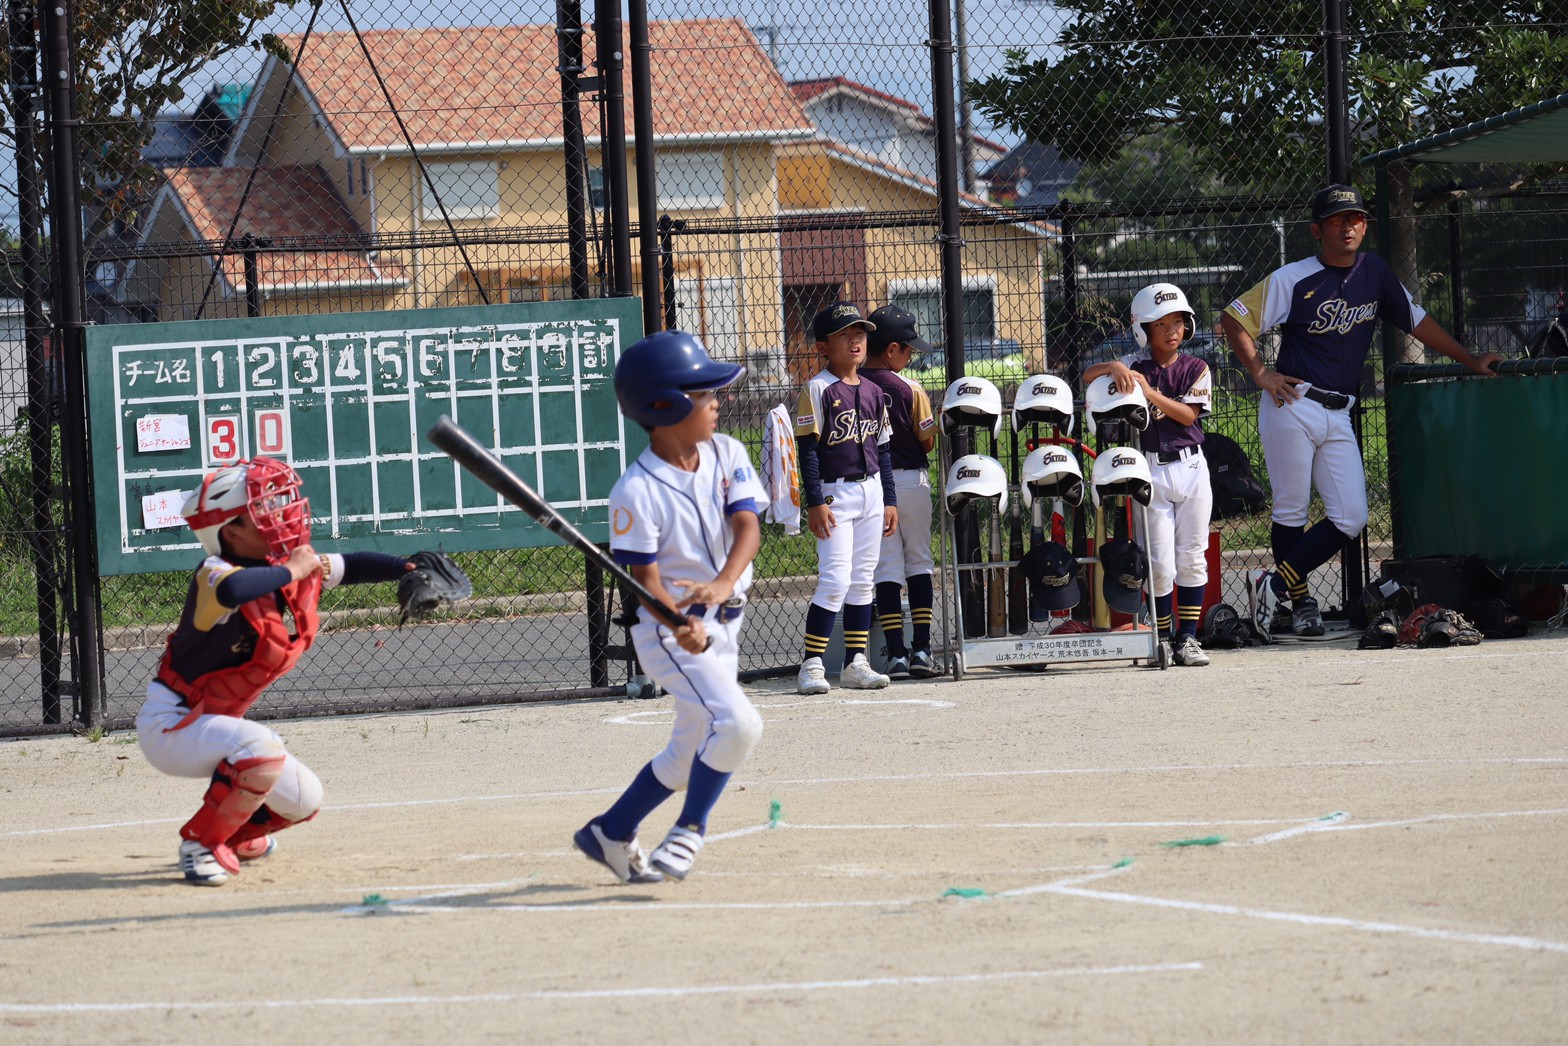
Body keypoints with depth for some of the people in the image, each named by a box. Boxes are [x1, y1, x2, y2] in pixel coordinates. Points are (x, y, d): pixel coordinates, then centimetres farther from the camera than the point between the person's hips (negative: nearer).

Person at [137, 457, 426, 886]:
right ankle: (201, 844, -14)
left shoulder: (300, 570, -1)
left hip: (216, 720, 9)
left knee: (302, 799, 10)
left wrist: (410, 569, -2)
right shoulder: (215, 575, -26)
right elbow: (234, 590, -51)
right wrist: (291, 570, -35)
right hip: (171, 723, -9)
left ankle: (233, 836, 38)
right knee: (264, 754, -34)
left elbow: (349, 565, 14)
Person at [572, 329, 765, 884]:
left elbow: (748, 527, -13)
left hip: (723, 624, 7)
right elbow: (646, 579, -21)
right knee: (737, 722, -25)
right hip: (671, 630, -7)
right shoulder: (637, 492, -19)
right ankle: (690, 830, -7)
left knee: (690, 753, 17)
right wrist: (681, 626, -41)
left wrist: (722, 584, -33)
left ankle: (611, 833, 33)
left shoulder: (727, 454, -2)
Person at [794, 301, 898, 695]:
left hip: (871, 491, 6)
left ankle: (855, 663, 13)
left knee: (862, 580, 8)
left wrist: (890, 499, 13)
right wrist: (815, 502, -17)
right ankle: (811, 665, -8)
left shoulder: (873, 392, 11)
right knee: (835, 579, -13)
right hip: (834, 493, -6)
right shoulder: (818, 389, -8)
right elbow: (808, 449, -11)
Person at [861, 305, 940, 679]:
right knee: (919, 561, 11)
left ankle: (896, 653, -3)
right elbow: (928, 441, -5)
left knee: (886, 566, 4)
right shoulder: (910, 390, -11)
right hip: (910, 480, -1)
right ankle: (921, 650, 5)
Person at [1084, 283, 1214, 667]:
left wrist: (1151, 393, -19)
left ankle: (1188, 637, 9)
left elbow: (1188, 415, -8)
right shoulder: (1136, 366, 0)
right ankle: (1163, 638, 6)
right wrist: (1113, 368, -31)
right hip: (1150, 471, -2)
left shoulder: (1195, 369, 4)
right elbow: (1088, 375, -11)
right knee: (1160, 563, -3)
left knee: (1191, 558, 3)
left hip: (1191, 466, 2)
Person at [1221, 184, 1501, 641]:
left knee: (1351, 517, -4)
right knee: (1291, 512, -1)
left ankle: (1274, 584, 4)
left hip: (1339, 416, 5)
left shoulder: (1376, 273, 9)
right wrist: (1260, 374, -7)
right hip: (1293, 407, -5)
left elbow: (1416, 321, 19)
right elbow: (1234, 319, -1)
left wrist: (1470, 360, 18)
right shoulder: (1292, 279, -5)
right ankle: (1300, 600, 12)